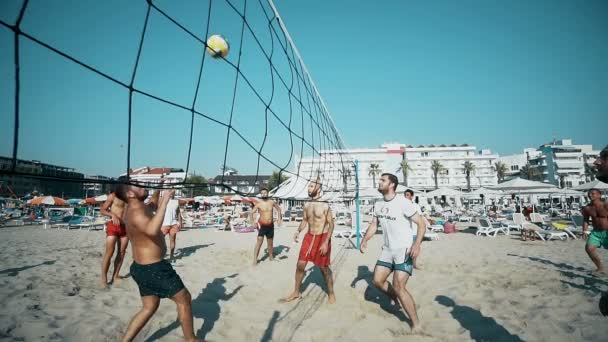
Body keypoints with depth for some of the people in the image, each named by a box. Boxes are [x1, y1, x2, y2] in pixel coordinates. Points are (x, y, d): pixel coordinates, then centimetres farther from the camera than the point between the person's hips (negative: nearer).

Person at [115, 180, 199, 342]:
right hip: (153, 268, -10)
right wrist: (165, 201, -42)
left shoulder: (139, 208, 8)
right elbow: (152, 230, -46)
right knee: (184, 299, 5)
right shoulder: (136, 213, -24)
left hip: (143, 267, 10)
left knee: (149, 307, 21)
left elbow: (152, 205, 33)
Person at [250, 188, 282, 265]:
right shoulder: (258, 204, -8)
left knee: (270, 243, 16)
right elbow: (251, 213, -6)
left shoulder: (272, 202, 1)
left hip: (270, 225, 3)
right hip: (262, 225, -3)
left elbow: (278, 209, 16)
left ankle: (271, 256, 33)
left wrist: (279, 219, 8)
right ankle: (255, 260, -11)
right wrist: (252, 221, -20)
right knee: (259, 242, -13)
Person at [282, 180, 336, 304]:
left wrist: (326, 242, -19)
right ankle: (296, 292, 20)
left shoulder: (325, 205, -13)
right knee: (300, 264, 4)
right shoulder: (307, 205, 5)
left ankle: (331, 293, 25)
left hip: (322, 238, -5)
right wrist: (298, 231, -4)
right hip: (309, 237, 5)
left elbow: (331, 224, -12)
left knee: (324, 268, 5)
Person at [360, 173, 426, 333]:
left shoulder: (403, 202, -18)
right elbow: (374, 225, 14)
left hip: (404, 250, -7)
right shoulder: (378, 205, 4)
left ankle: (416, 325, 3)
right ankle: (397, 299, 36)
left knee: (398, 286, -12)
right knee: (377, 280, 8)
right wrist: (365, 240, -1)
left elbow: (421, 223, -16)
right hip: (387, 249, 7)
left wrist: (417, 244, -30)